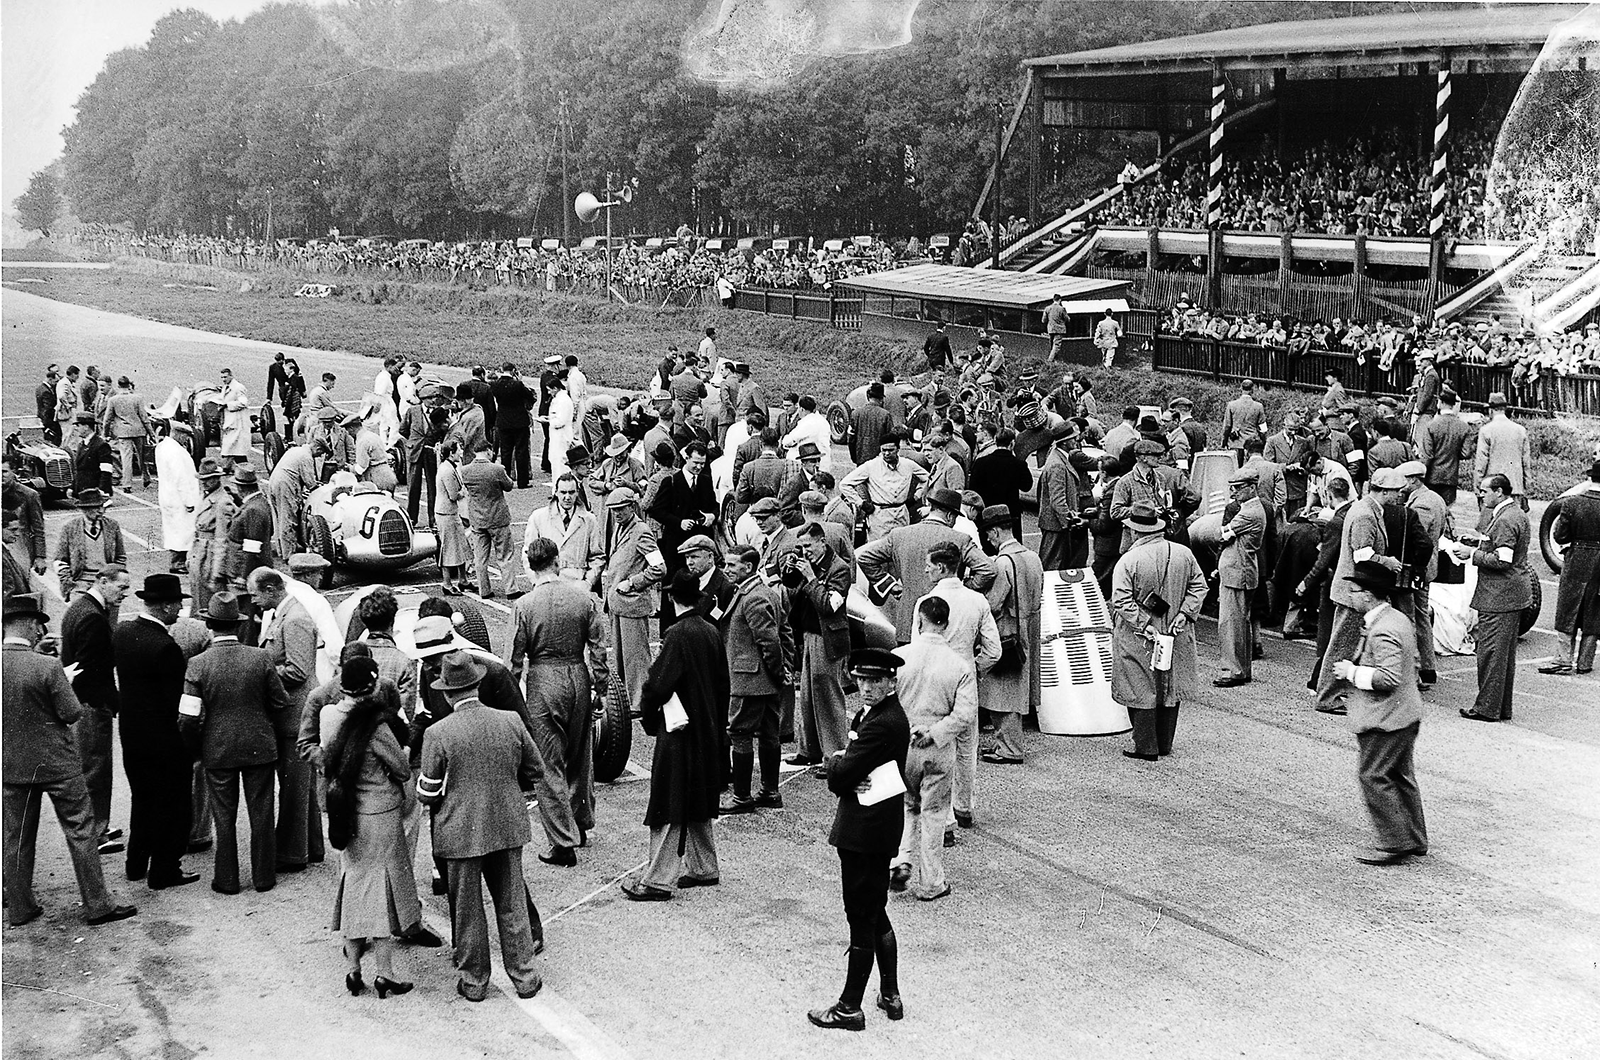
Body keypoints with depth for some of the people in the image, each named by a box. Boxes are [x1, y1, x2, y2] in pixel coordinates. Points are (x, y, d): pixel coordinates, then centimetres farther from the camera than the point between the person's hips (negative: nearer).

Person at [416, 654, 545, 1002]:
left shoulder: (437, 734, -15)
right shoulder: (511, 723, -6)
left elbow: (427, 793, -9)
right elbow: (533, 772, 5)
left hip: (460, 833, -3)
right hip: (507, 826, 3)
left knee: (467, 910, 12)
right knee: (512, 904, 15)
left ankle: (474, 981, 23)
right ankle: (524, 976, 21)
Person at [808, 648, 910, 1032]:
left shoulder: (883, 723, -21)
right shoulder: (872, 713, 12)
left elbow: (841, 772, -21)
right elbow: (837, 778, 13)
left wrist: (834, 759, -2)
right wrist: (842, 767, -7)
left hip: (865, 831, -10)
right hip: (876, 830, 10)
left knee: (862, 918, -2)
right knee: (875, 913, 19)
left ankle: (850, 1007, 6)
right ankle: (890, 994, 29)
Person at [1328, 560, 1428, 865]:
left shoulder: (1382, 631, -23)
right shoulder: (1400, 619, 10)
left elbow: (1388, 677, -30)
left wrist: (1353, 672, -18)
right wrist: (1354, 669, 15)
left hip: (1385, 719, -11)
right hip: (1406, 714, 11)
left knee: (1372, 775, -3)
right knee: (1400, 776, 18)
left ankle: (1395, 843, 0)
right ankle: (1414, 839, 25)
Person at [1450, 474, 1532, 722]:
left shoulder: (1505, 520, -19)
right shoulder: (1515, 513, 14)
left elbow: (1502, 560, -24)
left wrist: (1472, 554, -14)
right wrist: (1475, 548, 12)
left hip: (1499, 597, -11)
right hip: (1514, 593, 11)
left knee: (1491, 652, -5)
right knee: (1505, 653, 15)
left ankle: (1487, 708, 0)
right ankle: (1503, 708, 21)